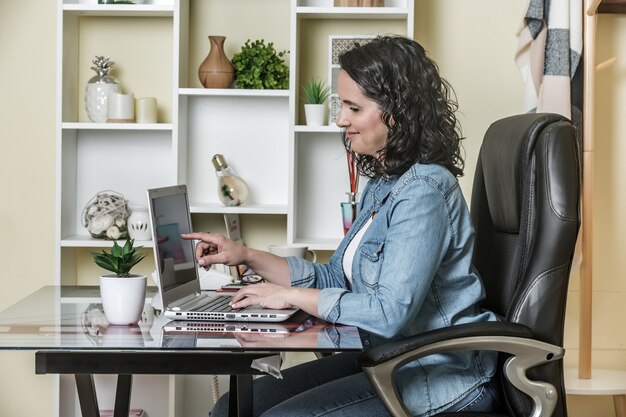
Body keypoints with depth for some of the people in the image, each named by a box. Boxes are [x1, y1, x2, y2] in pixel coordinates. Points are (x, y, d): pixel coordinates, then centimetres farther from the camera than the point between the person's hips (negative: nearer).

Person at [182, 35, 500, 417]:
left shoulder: (424, 192, -19)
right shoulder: (383, 185, 12)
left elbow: (390, 313, -25)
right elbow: (336, 280, 17)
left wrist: (292, 296, -14)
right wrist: (246, 256, 8)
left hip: (437, 376, -9)